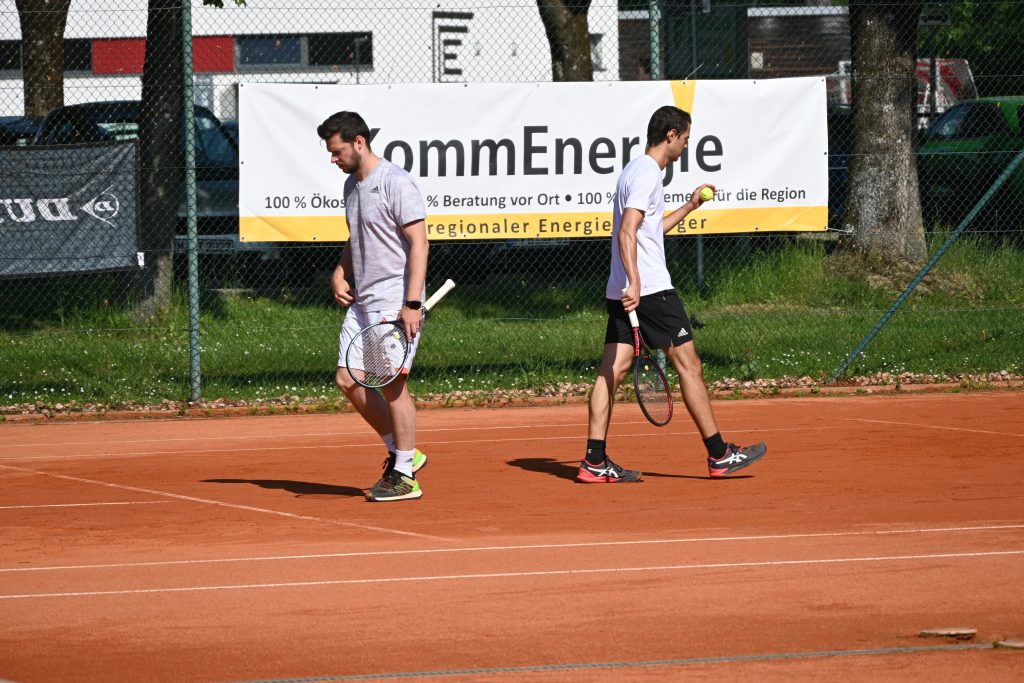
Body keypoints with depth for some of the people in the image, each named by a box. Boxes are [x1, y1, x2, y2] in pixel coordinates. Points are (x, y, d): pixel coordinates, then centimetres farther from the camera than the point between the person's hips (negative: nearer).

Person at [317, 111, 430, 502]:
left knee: (392, 382, -7)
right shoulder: (352, 185, 15)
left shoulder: (396, 183, -13)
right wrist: (340, 275, 9)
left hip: (395, 301, -9)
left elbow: (418, 242, -16)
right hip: (361, 301, 9)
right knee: (348, 380, 6)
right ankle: (401, 452, 19)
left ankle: (404, 477, 1)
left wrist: (412, 304, -22)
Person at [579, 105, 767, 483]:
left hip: (622, 291, 10)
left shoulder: (636, 170, 19)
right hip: (652, 289, -10)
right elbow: (627, 232, -23)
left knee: (612, 369, 2)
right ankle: (719, 455, 4)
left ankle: (595, 462, -3)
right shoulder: (647, 174, -12)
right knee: (688, 364, -1)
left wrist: (690, 206, 36)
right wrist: (635, 282, -30)